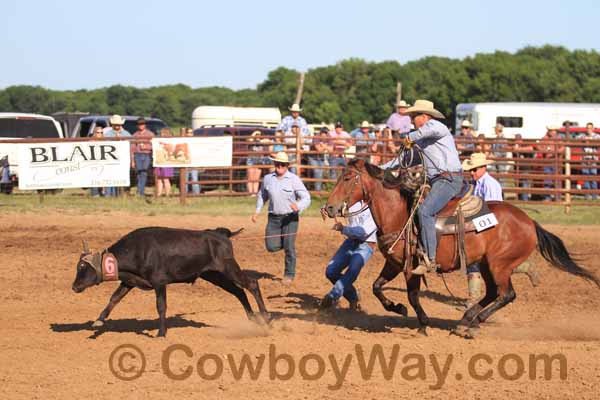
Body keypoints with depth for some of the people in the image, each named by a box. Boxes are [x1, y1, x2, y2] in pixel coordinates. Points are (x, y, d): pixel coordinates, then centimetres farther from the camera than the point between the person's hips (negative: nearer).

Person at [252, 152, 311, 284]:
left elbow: (306, 198, -13)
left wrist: (298, 207, -33)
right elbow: (262, 195, 21)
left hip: (290, 217, -3)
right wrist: (257, 211, 12)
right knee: (271, 247, -3)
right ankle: (284, 242, 32)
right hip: (274, 218, 3)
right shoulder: (268, 178, 3)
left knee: (289, 247, -6)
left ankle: (289, 274, 12)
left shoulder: (294, 179, -8)